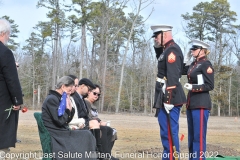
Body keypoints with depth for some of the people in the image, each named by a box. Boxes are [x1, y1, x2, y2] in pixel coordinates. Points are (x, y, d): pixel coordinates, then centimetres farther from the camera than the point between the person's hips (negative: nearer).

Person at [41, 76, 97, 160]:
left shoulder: (59, 99, 15)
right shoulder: (52, 99, -15)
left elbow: (67, 120, 15)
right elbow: (60, 121, -20)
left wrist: (70, 107, 2)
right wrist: (67, 108, -8)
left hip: (61, 134, 9)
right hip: (55, 137, -9)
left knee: (87, 135, -4)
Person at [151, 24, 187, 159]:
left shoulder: (172, 50, -13)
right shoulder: (166, 50, 18)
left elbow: (173, 77, -21)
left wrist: (168, 100, -24)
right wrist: (157, 46, 17)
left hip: (170, 98, -10)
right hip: (166, 96, 10)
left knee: (169, 132, -8)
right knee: (166, 131, 14)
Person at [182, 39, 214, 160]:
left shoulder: (206, 64, -9)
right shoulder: (193, 65, 15)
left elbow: (210, 86, -12)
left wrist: (193, 87, -20)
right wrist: (186, 58, 13)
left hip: (201, 104, -9)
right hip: (191, 103, 9)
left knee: (199, 136, -7)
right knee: (191, 136, 13)